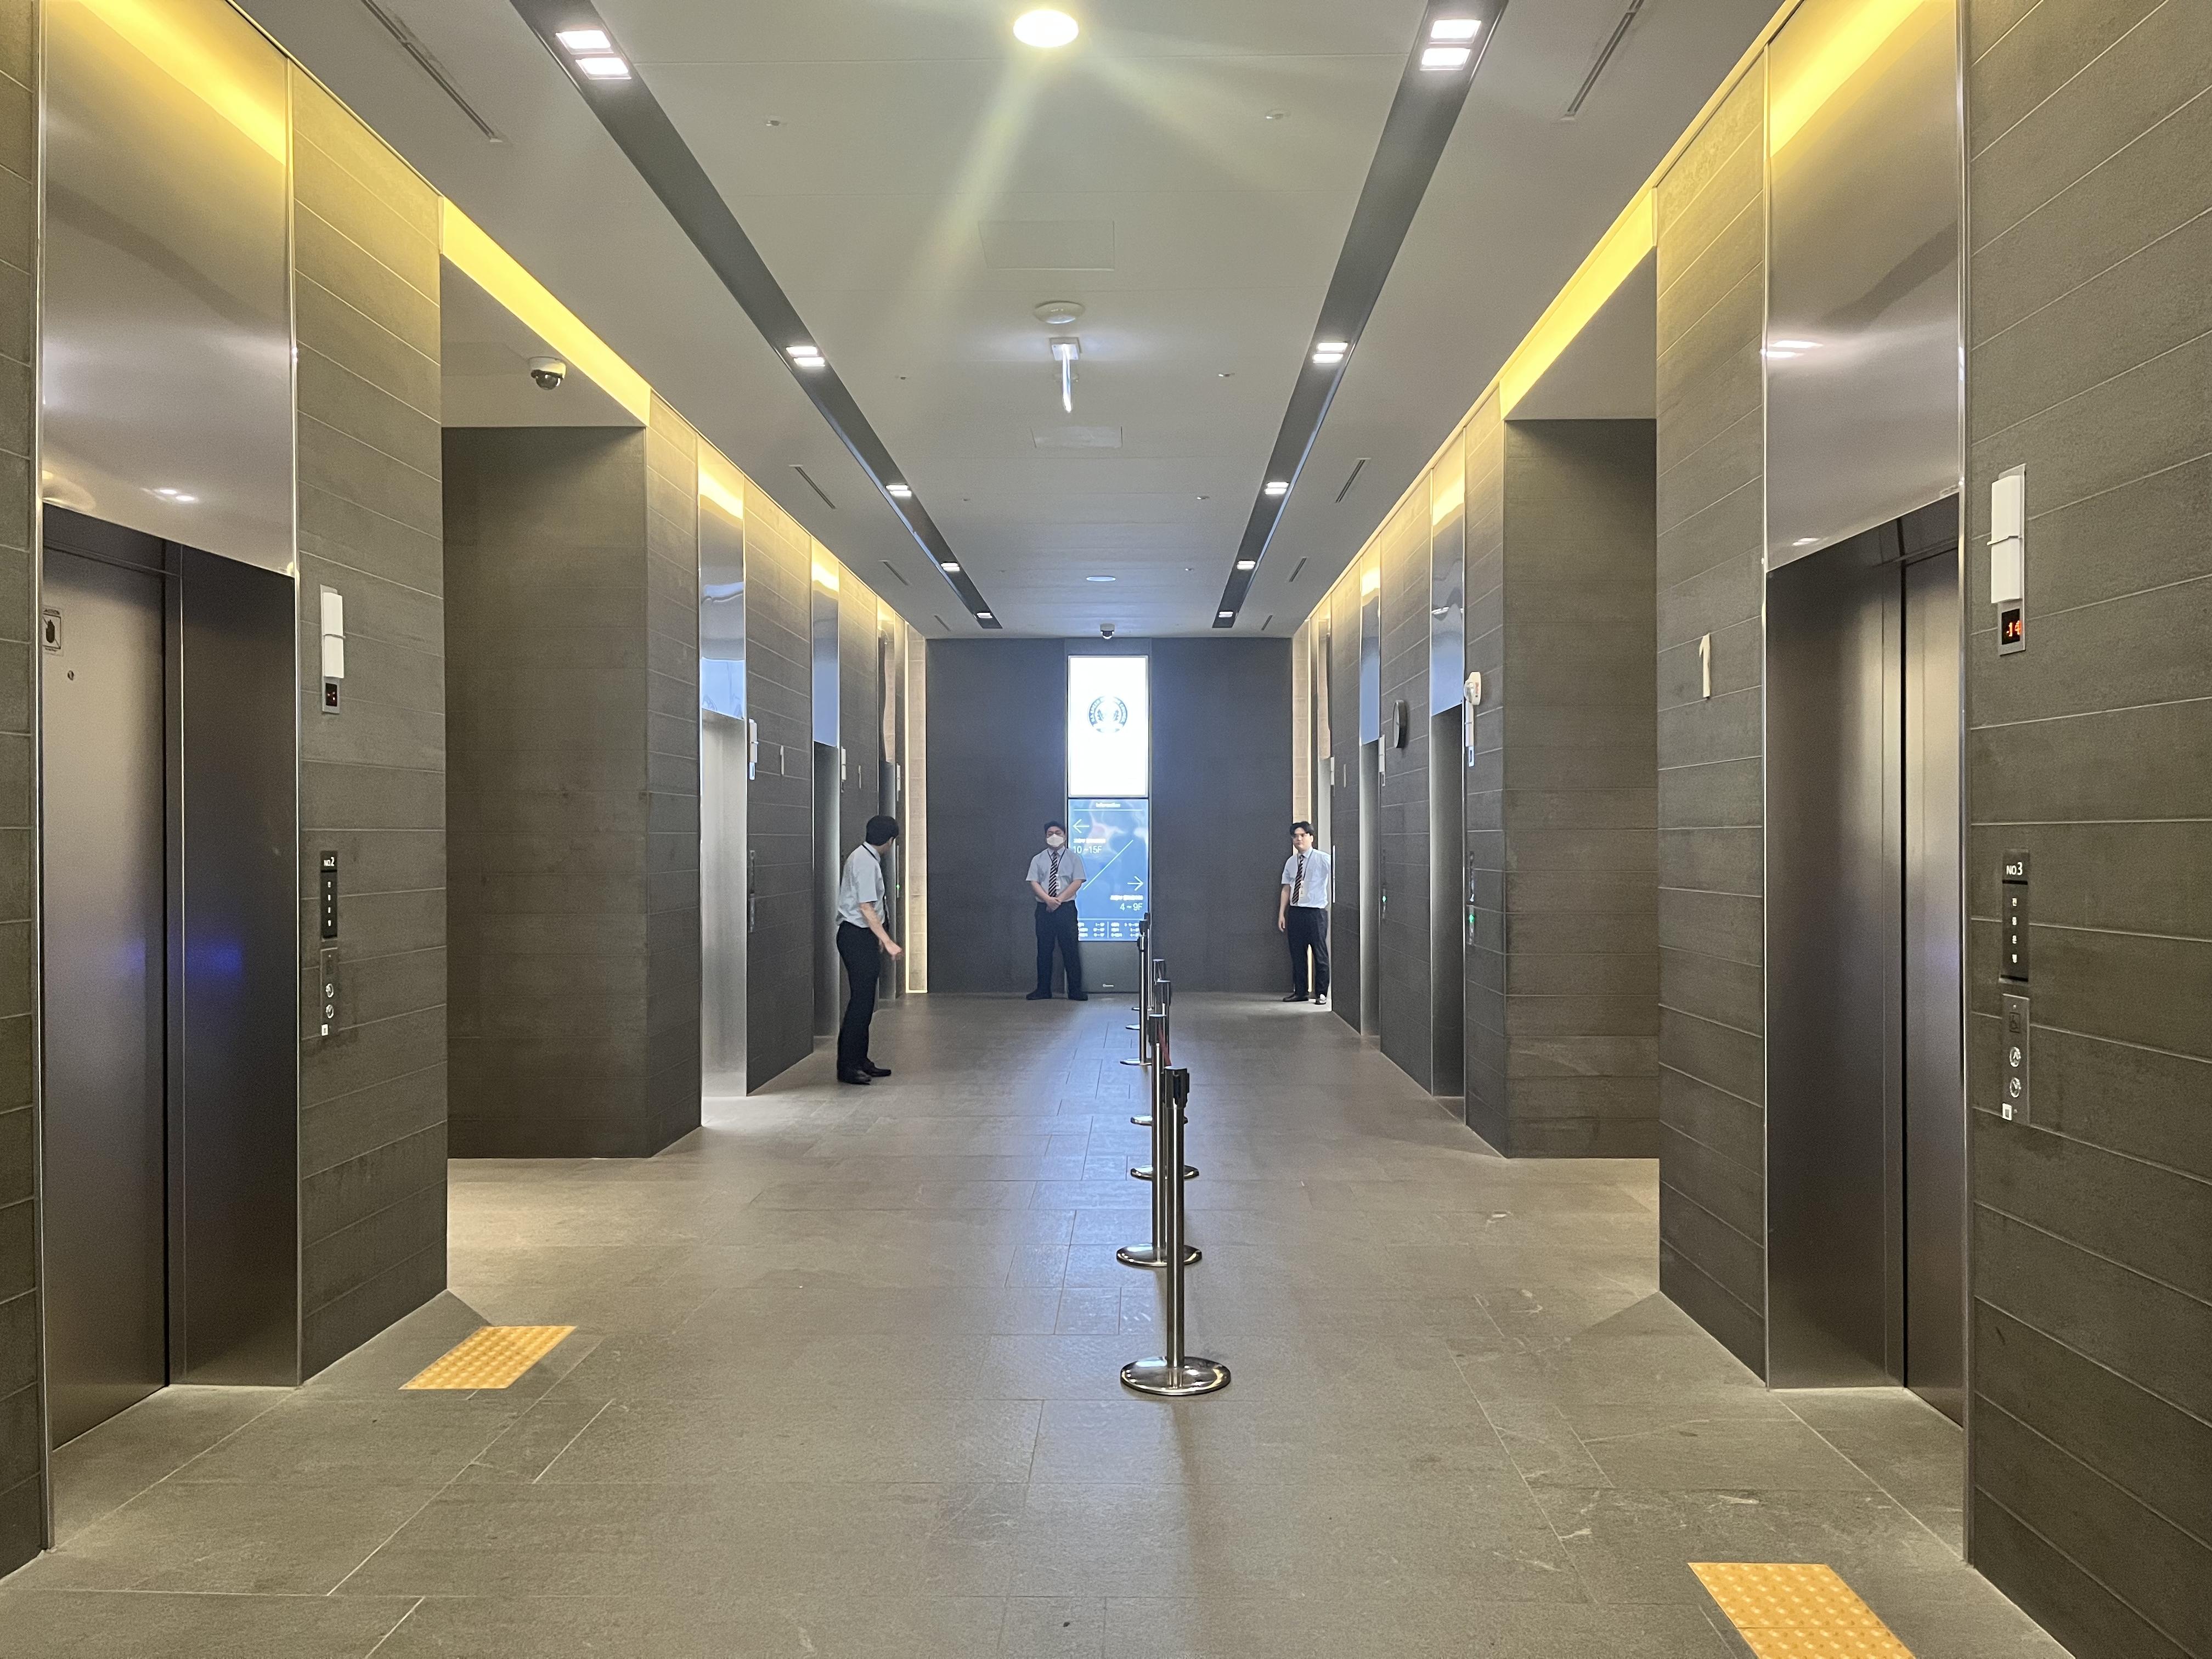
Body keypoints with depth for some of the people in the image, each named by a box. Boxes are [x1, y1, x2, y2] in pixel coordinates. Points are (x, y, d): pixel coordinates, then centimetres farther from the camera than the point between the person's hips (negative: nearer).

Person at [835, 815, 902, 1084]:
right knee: (861, 1001, -9)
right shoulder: (866, 862, -18)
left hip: (862, 935, 10)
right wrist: (888, 943, -25)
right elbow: (867, 909, -23)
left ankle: (860, 1061, 20)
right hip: (857, 936, -10)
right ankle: (847, 1066, -5)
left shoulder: (864, 857, 13)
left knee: (865, 1001, 14)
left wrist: (879, 938, 28)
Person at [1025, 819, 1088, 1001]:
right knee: (1044, 950, 4)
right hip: (1044, 909, 2)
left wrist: (1059, 900, -14)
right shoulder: (1038, 860, 9)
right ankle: (1043, 991, 10)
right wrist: (1048, 899, -16)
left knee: (1071, 950, -2)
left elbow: (1077, 882, -5)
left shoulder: (1073, 858, 4)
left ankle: (1075, 991, 3)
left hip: (1066, 908, -2)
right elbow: (1034, 883, 0)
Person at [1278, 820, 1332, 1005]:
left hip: (1316, 913, -5)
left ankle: (1321, 993, 12)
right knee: (1297, 954, 10)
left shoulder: (1323, 859, -6)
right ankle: (1299, 992, 20)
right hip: (1295, 912, 5)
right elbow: (1287, 888, 14)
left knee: (1320, 954, 2)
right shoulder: (1291, 862, 11)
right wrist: (1281, 913, 10)